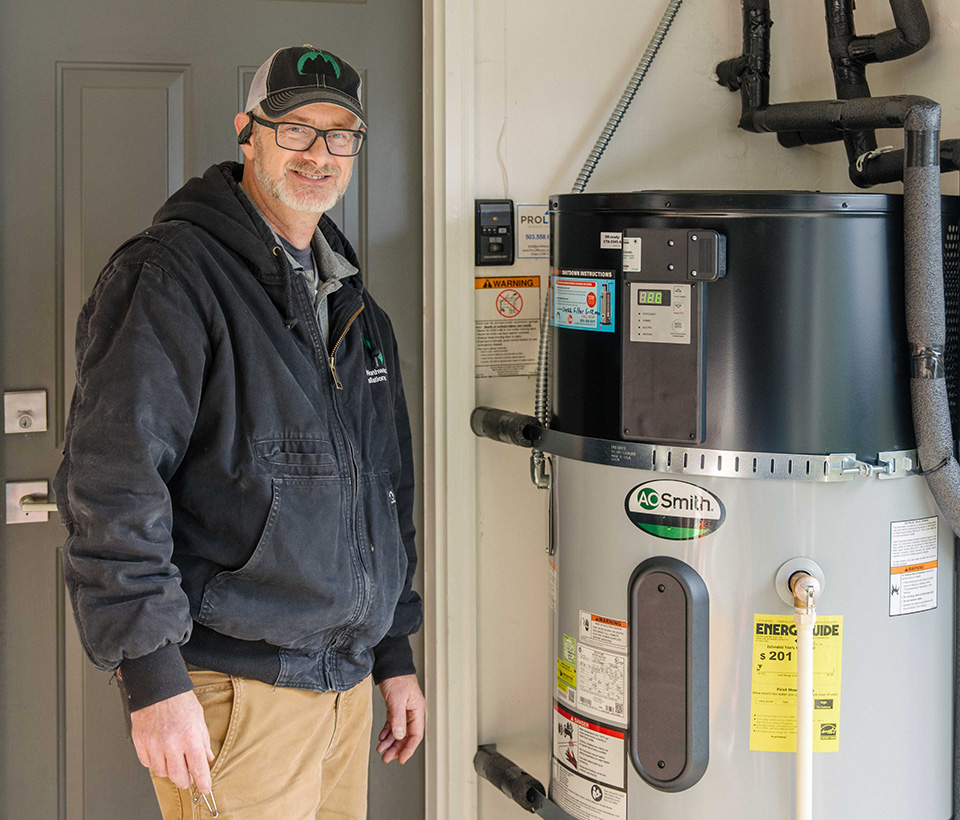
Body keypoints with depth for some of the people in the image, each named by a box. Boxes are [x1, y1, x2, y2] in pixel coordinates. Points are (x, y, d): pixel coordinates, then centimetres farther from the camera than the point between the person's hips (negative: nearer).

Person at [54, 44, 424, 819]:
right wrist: (153, 679, -21)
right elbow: (111, 485, -17)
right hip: (235, 691, -7)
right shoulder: (170, 276, -9)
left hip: (346, 681, 8)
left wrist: (394, 653, 21)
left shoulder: (356, 307, 17)